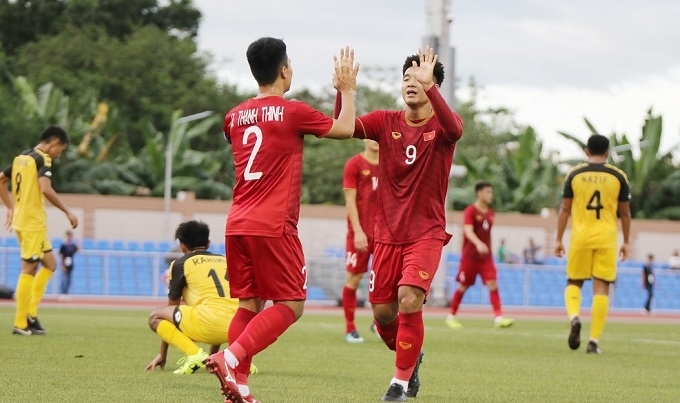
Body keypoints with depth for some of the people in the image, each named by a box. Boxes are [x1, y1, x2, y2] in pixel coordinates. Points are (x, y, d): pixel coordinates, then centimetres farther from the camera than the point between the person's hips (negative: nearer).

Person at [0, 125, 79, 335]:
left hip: (21, 219, 9)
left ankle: (30, 313, 10)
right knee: (29, 269, -5)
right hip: (33, 222, -9)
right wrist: (68, 212, -20)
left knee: (50, 263, 15)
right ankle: (21, 323, -4)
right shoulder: (43, 159, -12)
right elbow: (45, 189, -26)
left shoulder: (21, 158, 14)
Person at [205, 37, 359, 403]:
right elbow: (345, 129, 5)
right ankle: (231, 358, -20)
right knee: (290, 305, -2)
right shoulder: (292, 112, -7)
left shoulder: (235, 117, 11)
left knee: (250, 304, 11)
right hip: (273, 226, -7)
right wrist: (348, 90, 20)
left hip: (237, 224, 7)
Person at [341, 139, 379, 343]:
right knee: (354, 278, 0)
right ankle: (350, 329, 8)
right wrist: (358, 231, -14)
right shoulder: (354, 164, -3)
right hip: (360, 232, -4)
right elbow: (350, 200, -7)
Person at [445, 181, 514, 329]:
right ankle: (451, 316, 19)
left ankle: (498, 317, -17)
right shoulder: (470, 211, -9)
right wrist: (479, 244, -39)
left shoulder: (490, 213, 11)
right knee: (463, 287, 4)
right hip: (470, 256, -5)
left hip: (485, 257, 5)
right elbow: (468, 231, -22)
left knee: (493, 284, -10)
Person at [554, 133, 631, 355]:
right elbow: (625, 213, 6)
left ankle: (574, 317, -14)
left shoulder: (574, 174, 2)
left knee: (573, 283, 16)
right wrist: (626, 242, 15)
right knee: (601, 288, 2)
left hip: (580, 238, 0)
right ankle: (594, 340, -3)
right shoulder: (618, 176, 2)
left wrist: (558, 239, 9)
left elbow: (564, 209, 3)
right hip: (606, 239, 0)